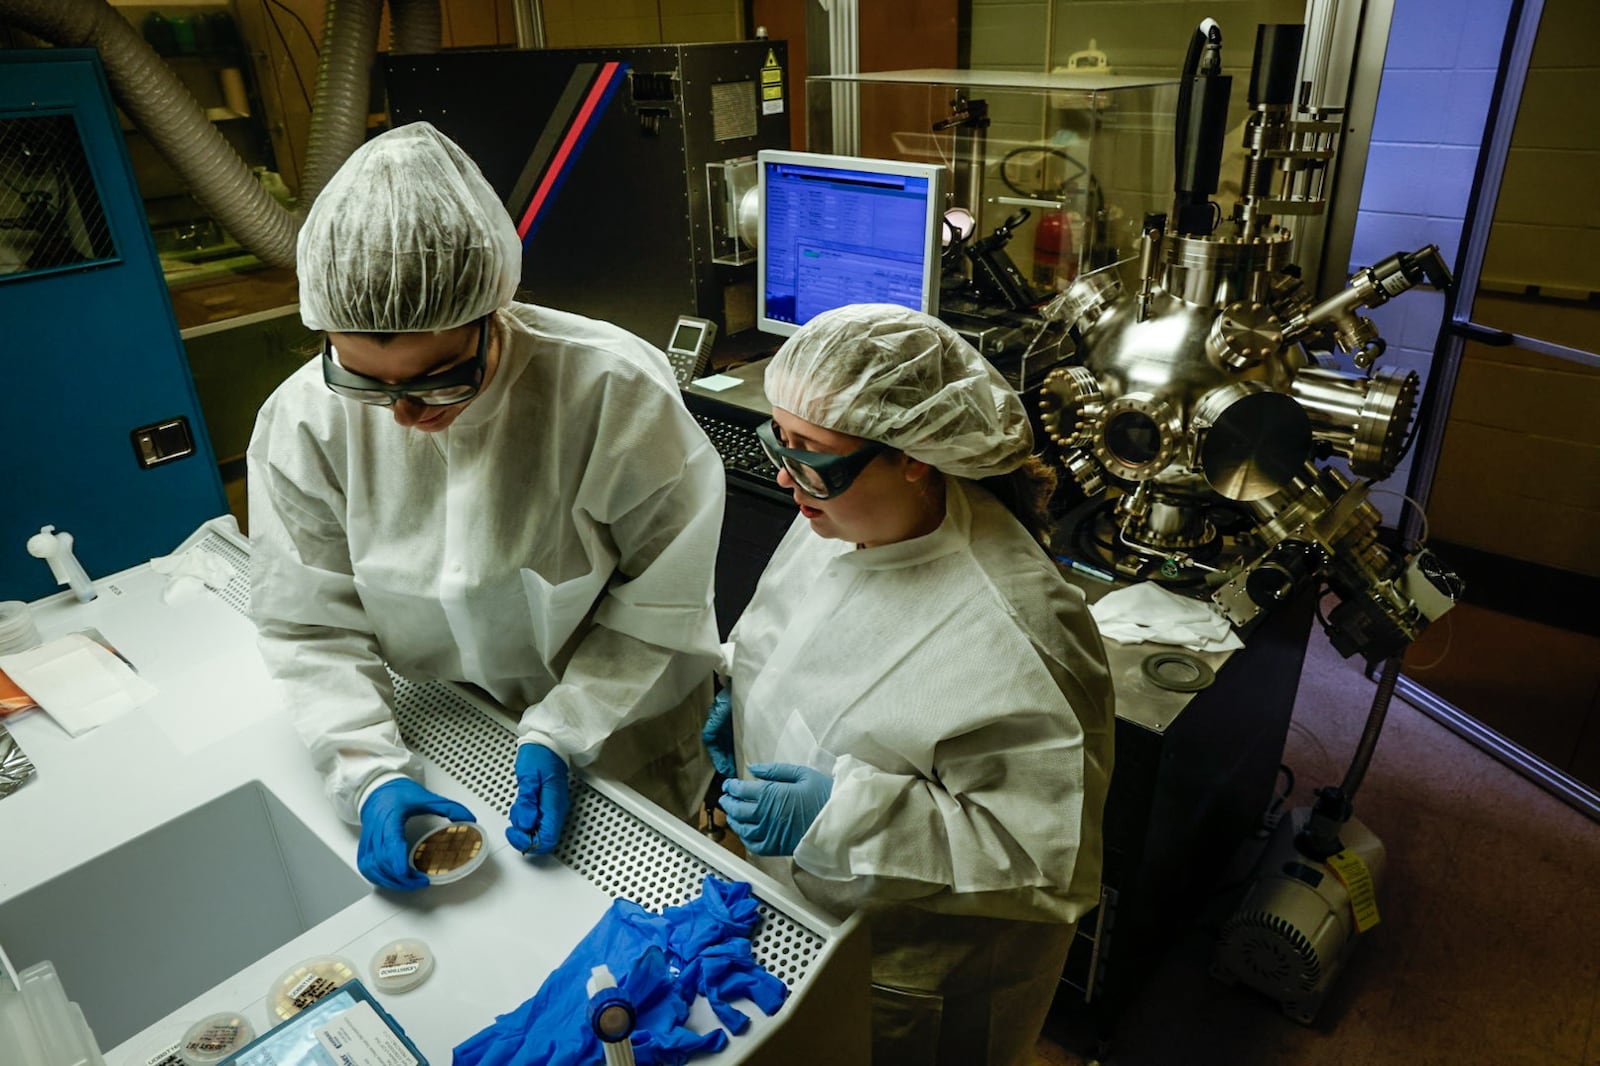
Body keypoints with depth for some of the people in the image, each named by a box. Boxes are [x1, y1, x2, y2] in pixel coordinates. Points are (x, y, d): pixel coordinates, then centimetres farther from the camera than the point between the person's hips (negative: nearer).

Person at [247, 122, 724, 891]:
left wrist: (559, 737, -24)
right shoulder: (302, 425, -19)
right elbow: (312, 629, -10)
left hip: (619, 748, -2)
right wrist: (371, 775, -22)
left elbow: (662, 601, -20)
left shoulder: (614, 392, -30)